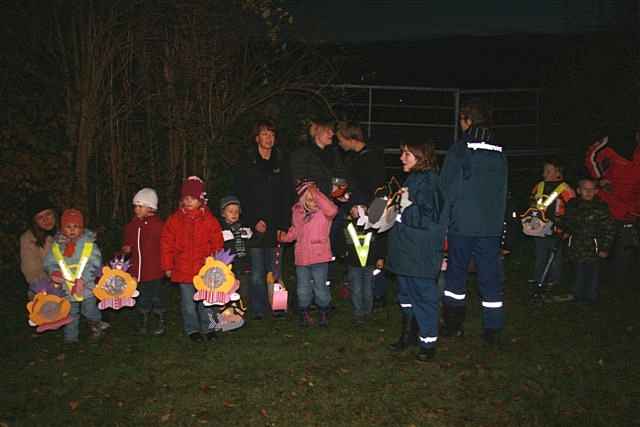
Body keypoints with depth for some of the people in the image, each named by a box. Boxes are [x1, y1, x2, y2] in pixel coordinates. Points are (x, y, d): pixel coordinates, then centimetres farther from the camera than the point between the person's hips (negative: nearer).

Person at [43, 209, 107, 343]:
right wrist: (54, 272, -20)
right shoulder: (56, 246, -2)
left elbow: (94, 264, -15)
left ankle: (96, 325, 40)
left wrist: (83, 278, -26)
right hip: (67, 287, 2)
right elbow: (49, 263, 2)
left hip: (87, 286, -2)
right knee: (70, 313, 16)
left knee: (90, 310, 10)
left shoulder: (89, 244, -10)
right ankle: (71, 336, 33)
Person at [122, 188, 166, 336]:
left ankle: (161, 322, 25)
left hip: (155, 270, -5)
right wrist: (126, 248, -3)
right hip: (137, 269, 5)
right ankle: (143, 322, 31)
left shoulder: (158, 225, -12)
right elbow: (128, 242, 19)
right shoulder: (132, 224, 5)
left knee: (157, 297, 8)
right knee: (142, 297, 16)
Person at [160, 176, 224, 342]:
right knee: (188, 302, 11)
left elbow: (217, 244, 1)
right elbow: (166, 244, 1)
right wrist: (167, 266, 0)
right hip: (183, 269, 0)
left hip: (205, 270, 0)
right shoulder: (174, 220, -2)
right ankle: (192, 329, 25)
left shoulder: (209, 220, -3)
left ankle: (208, 327, 24)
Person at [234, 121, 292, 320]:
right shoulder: (246, 163, 3)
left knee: (274, 271, 4)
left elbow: (288, 196, 8)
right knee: (257, 273, -1)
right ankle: (258, 310, 9)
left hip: (276, 226, 2)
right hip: (255, 226, -2)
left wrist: (284, 224, -1)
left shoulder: (282, 162, 11)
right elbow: (240, 196, -1)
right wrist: (254, 221, -10)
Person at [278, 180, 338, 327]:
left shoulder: (323, 210, -9)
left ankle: (324, 314, 24)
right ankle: (304, 314, 31)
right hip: (301, 257, 5)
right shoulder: (297, 210, 7)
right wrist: (286, 236, 8)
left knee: (320, 287, 4)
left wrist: (317, 194, -30)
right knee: (303, 289, 14)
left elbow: (332, 210, -34)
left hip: (319, 256, -4)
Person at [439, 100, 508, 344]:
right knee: (490, 277, 9)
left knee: (456, 274, 10)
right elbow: (502, 191, 13)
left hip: (461, 224, -4)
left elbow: (446, 189, -8)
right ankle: (493, 330, 13)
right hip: (492, 226, 4)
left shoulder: (459, 149, -8)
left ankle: (454, 325, 19)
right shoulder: (499, 152, 7)